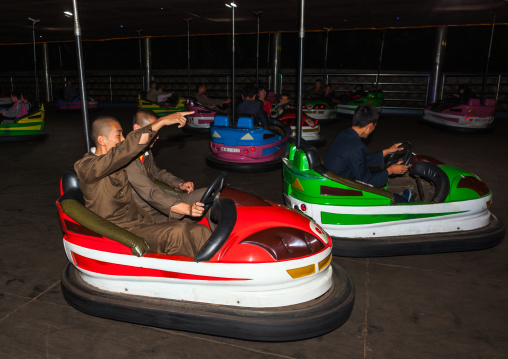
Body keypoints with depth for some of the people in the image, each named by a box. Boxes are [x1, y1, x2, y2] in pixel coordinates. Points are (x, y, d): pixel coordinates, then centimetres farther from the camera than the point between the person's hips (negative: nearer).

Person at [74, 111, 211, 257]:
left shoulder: (117, 161, 14)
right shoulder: (85, 167, -11)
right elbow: (126, 148, -26)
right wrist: (161, 122, -27)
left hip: (143, 223, 8)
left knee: (200, 232, -14)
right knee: (176, 232, -32)